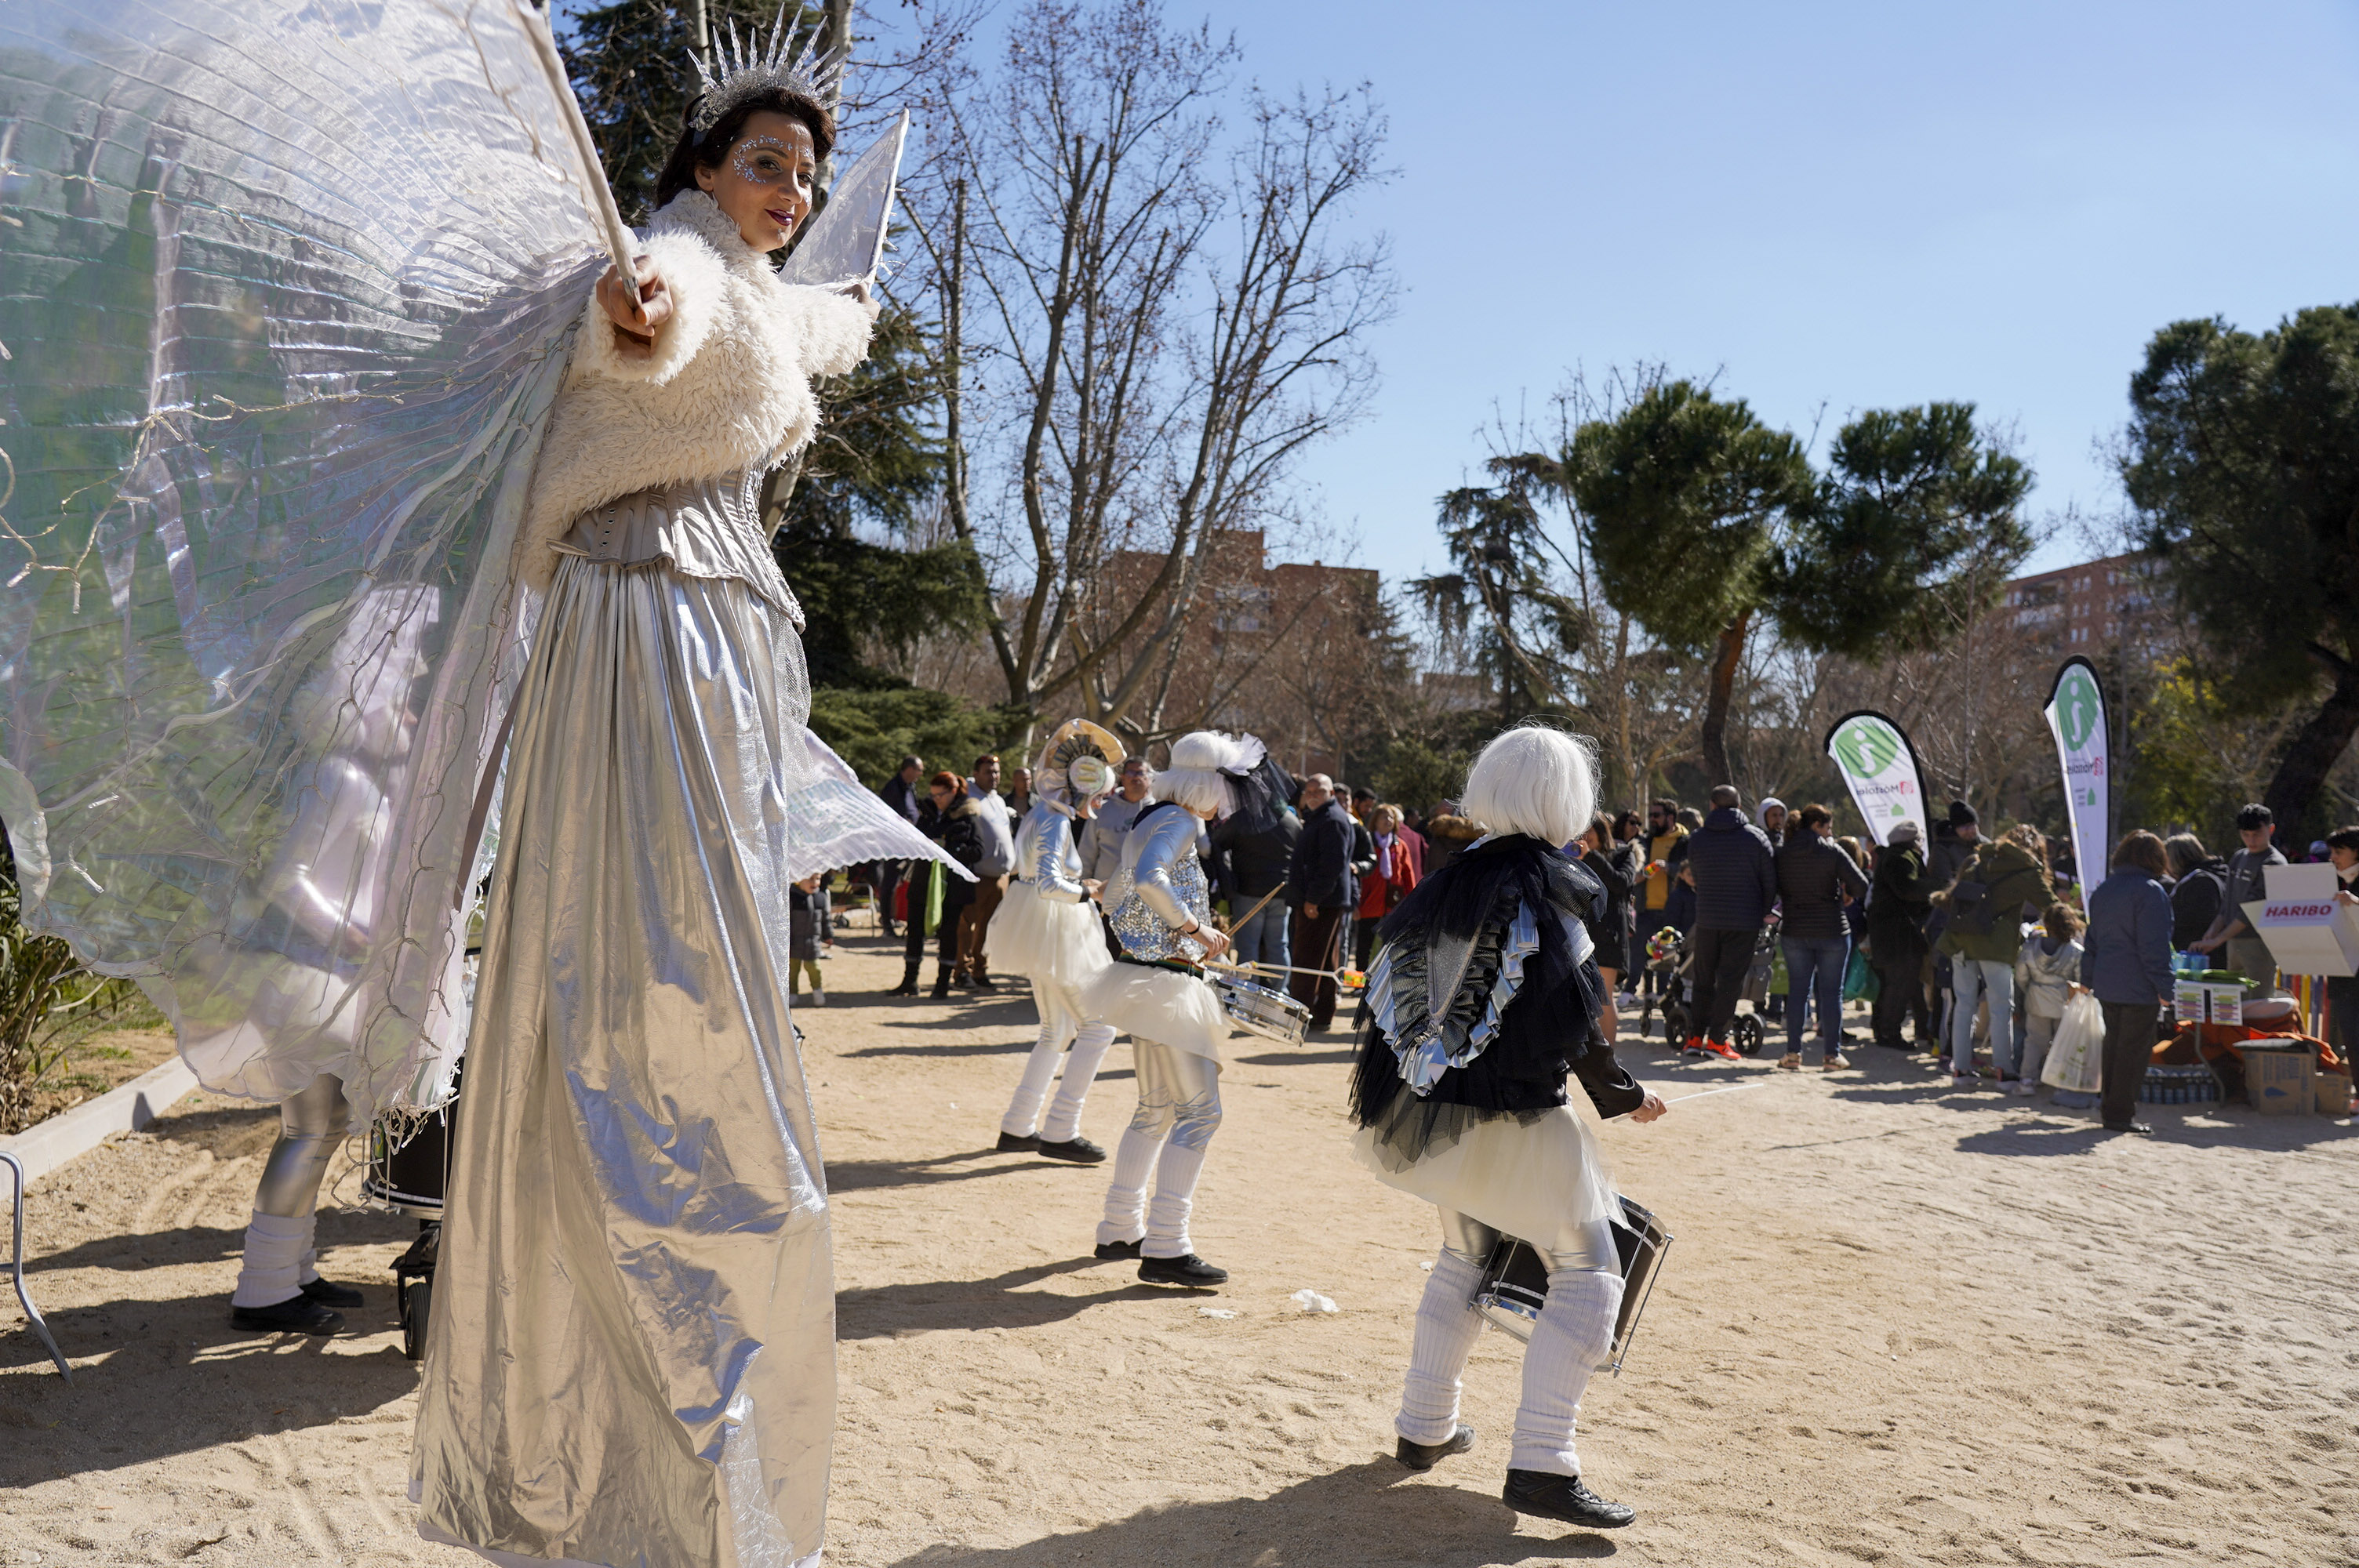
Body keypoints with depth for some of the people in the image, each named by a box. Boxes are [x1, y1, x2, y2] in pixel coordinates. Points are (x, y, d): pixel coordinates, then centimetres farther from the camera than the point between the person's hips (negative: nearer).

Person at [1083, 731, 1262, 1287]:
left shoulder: (1149, 820, 15)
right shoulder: (1178, 823, -14)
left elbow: (1115, 896, 24)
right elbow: (1149, 878, -33)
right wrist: (1195, 929, -23)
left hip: (1146, 976, 10)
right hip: (1164, 984, -10)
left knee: (1157, 1110, 19)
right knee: (1199, 1110, -8)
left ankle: (1121, 1230, 26)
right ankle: (1165, 1249, -8)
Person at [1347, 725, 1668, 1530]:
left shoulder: (1450, 881, 6)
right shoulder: (1554, 883, -13)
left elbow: (1393, 993, 9)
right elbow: (1577, 1019, -14)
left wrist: (1393, 1104, 19)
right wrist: (1622, 1095, 1)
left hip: (1433, 1113, 7)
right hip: (1517, 1118, -7)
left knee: (1463, 1257, 24)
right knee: (1588, 1270, 4)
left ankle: (1424, 1427, 31)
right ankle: (1540, 1464, -1)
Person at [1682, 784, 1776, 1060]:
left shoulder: (1696, 839, 2)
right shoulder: (1755, 837, -3)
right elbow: (1769, 879, 0)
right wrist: (1766, 911, 14)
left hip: (1707, 919, 2)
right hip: (1745, 920, -2)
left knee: (1704, 978, 13)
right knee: (1731, 980, 0)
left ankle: (1695, 1035, 12)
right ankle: (1717, 1038, -3)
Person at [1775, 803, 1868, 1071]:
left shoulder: (1783, 854, 1)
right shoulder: (1832, 852, -9)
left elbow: (1777, 890, 7)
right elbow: (1861, 886, -13)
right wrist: (1847, 896, 7)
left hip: (1794, 932, 3)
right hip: (1832, 931, -3)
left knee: (1797, 991, 8)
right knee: (1831, 992, 5)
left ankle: (1793, 1053, 6)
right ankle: (1831, 1054, 7)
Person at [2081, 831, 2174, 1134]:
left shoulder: (2103, 890, 12)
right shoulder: (2150, 891, -12)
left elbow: (2092, 940, 17)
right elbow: (2155, 947, -16)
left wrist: (2087, 979, 23)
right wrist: (2164, 988, -13)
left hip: (2106, 984, 7)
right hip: (2138, 987, -7)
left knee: (2114, 1046, 16)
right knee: (2134, 1050, -1)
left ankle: (2112, 1107, 23)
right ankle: (2120, 1114, 0)